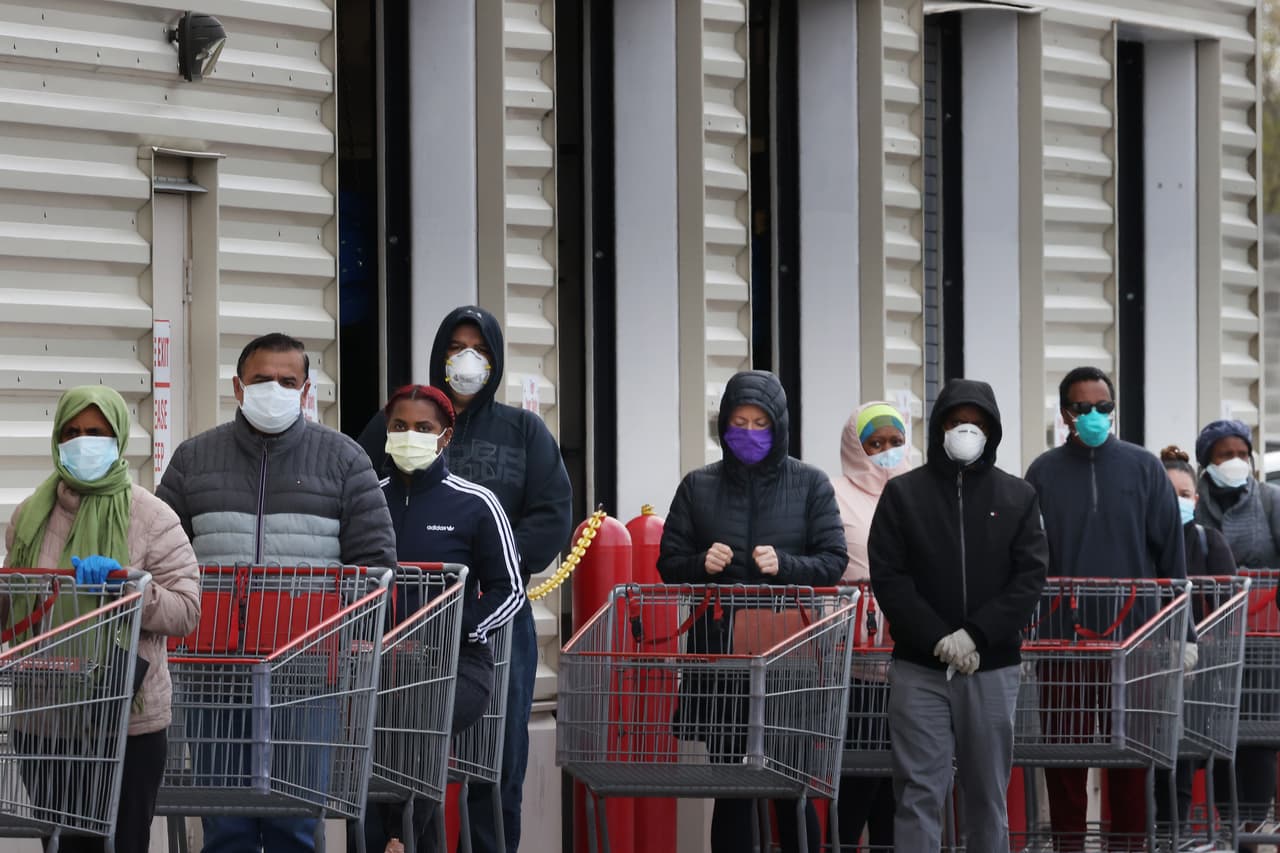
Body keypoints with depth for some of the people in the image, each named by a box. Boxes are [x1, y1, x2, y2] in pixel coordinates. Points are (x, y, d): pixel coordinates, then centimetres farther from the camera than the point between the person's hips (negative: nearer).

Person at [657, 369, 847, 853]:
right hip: (718, 654, 1)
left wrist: (786, 565, -15)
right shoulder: (698, 486, 9)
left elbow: (834, 560, 3)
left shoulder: (810, 484, 6)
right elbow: (668, 562, 11)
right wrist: (700, 565, -10)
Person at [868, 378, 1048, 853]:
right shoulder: (902, 493, 4)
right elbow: (887, 576, -3)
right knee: (919, 792, -3)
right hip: (919, 669, -1)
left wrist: (976, 636, -14)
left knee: (988, 792, 7)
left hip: (992, 669, 1)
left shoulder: (1018, 497, 6)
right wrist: (938, 639, -14)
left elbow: (1031, 577, -1)